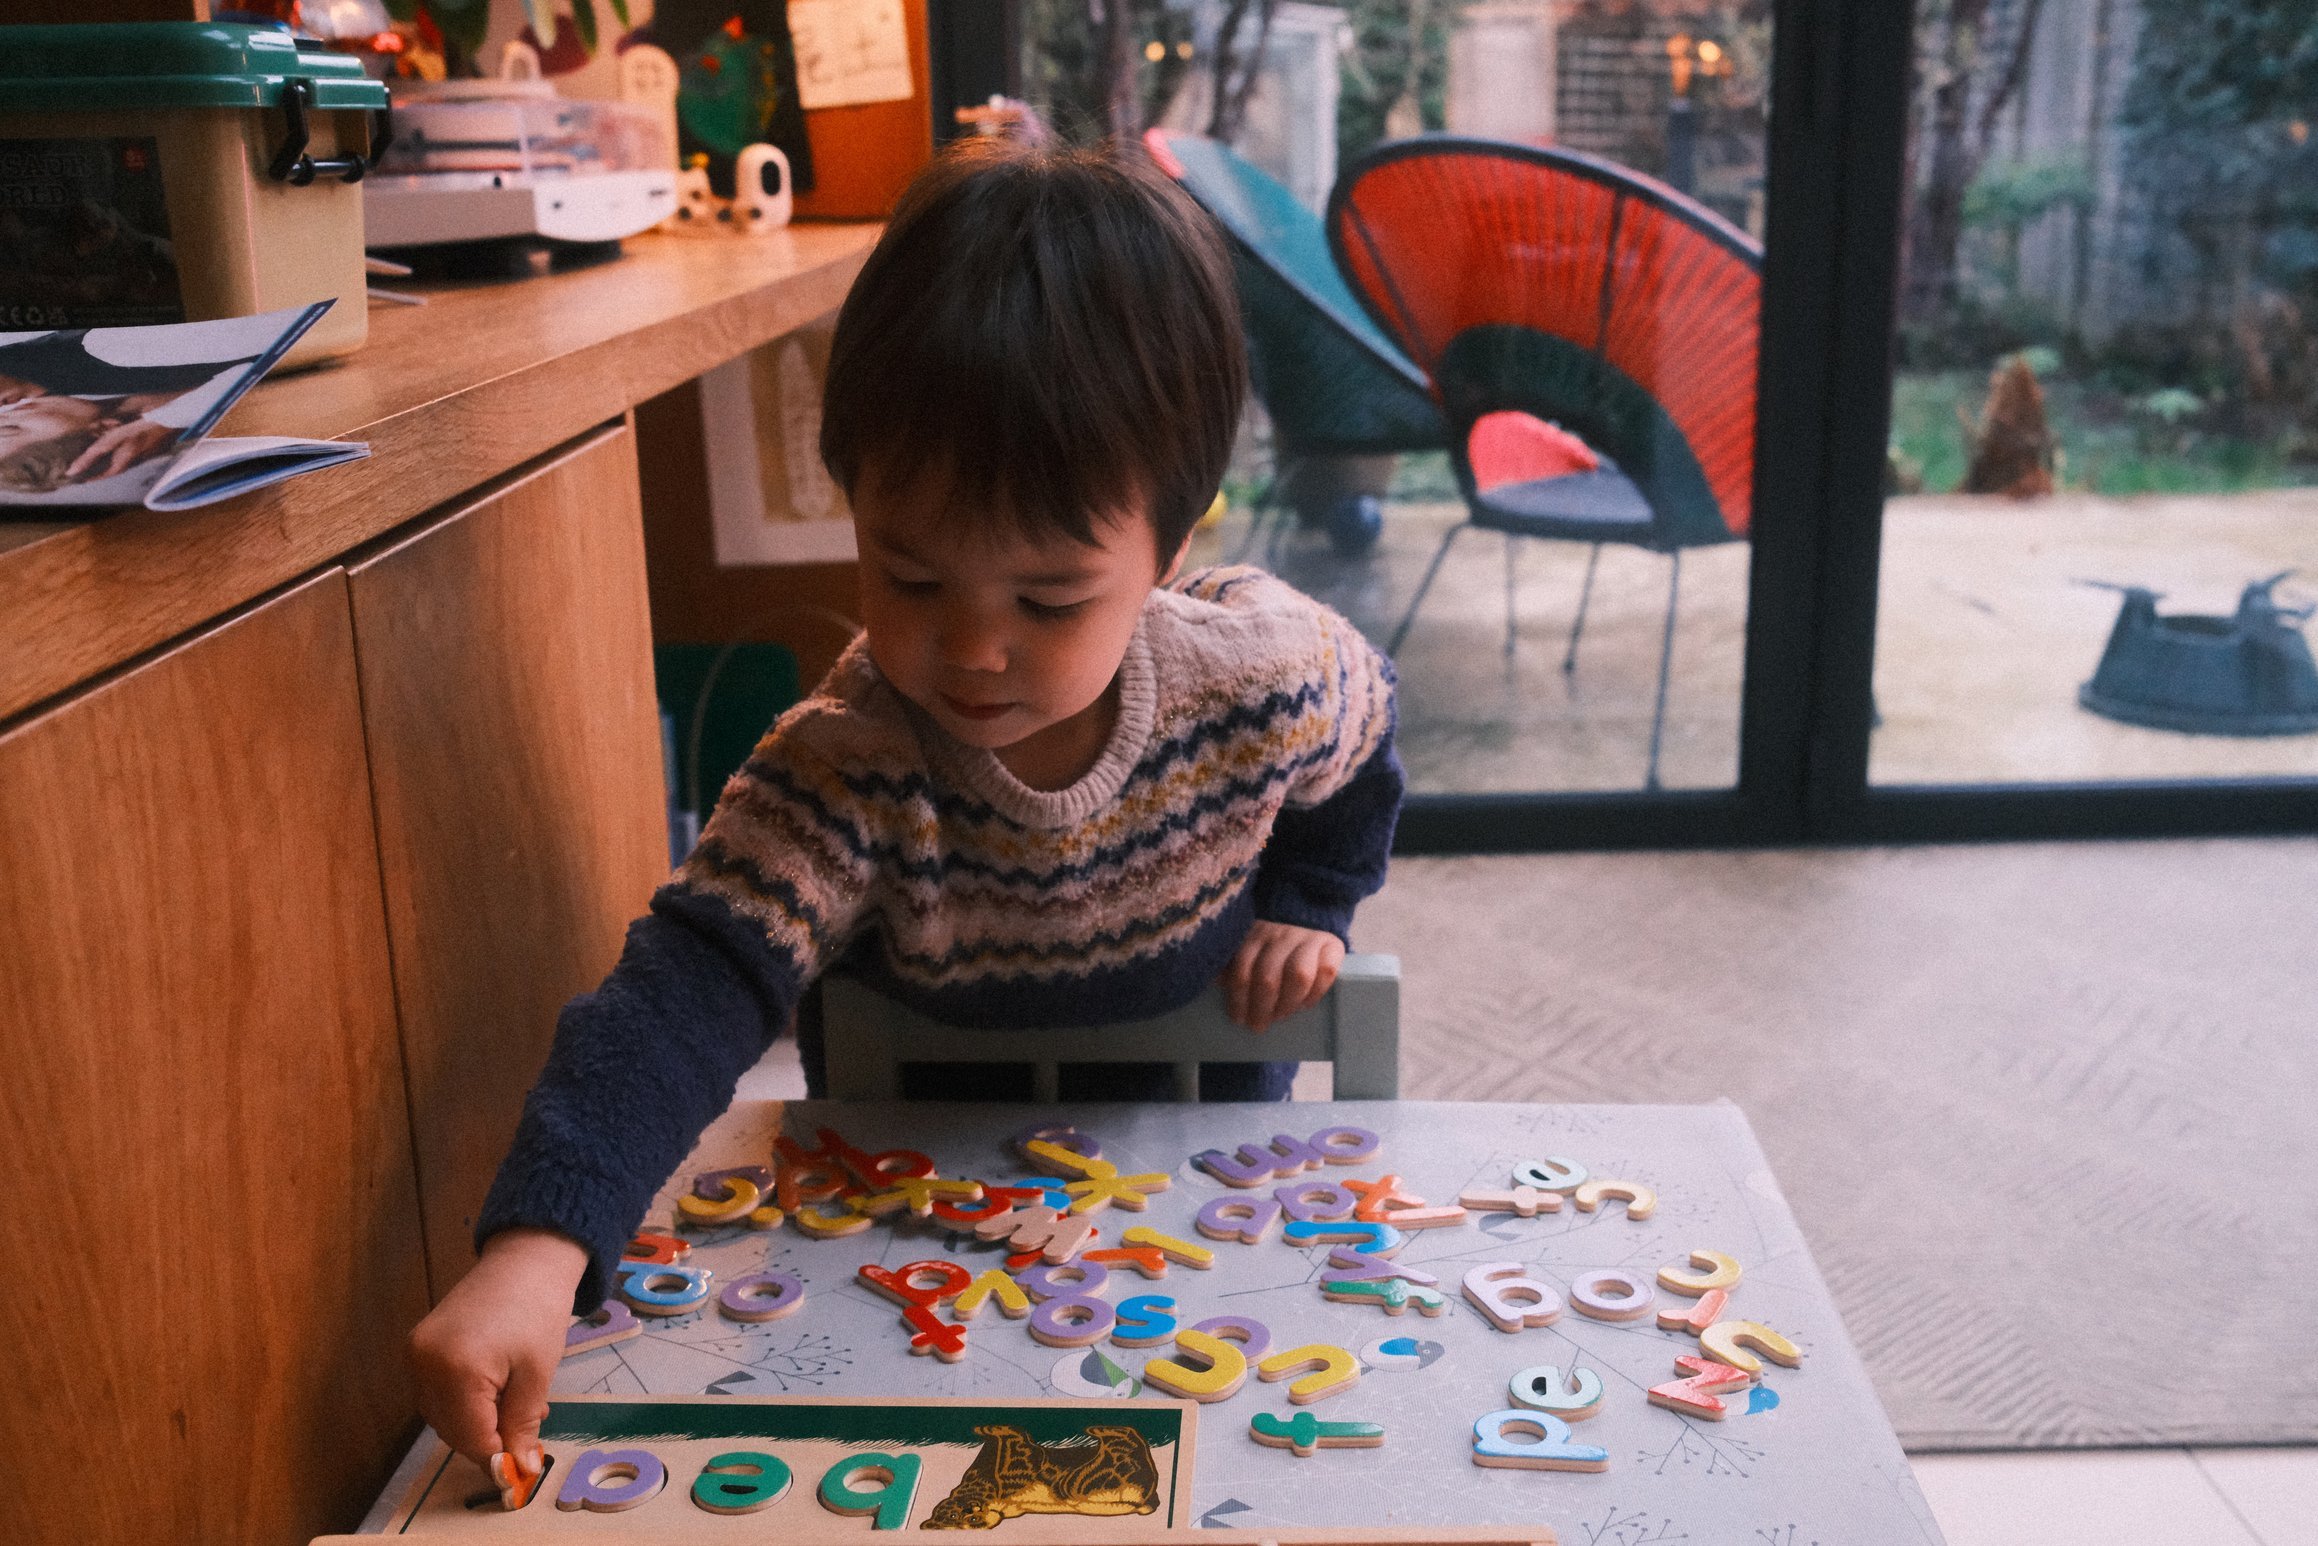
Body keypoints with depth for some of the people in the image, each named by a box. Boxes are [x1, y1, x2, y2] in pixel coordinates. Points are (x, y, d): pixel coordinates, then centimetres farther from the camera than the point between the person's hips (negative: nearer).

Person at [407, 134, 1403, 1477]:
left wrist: (1306, 908, -7)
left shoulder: (1271, 672, -24)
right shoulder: (839, 780, -33)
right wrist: (538, 1250, -57)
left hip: (1209, 1130, 1)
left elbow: (1361, 759, 2)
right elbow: (687, 991, -44)